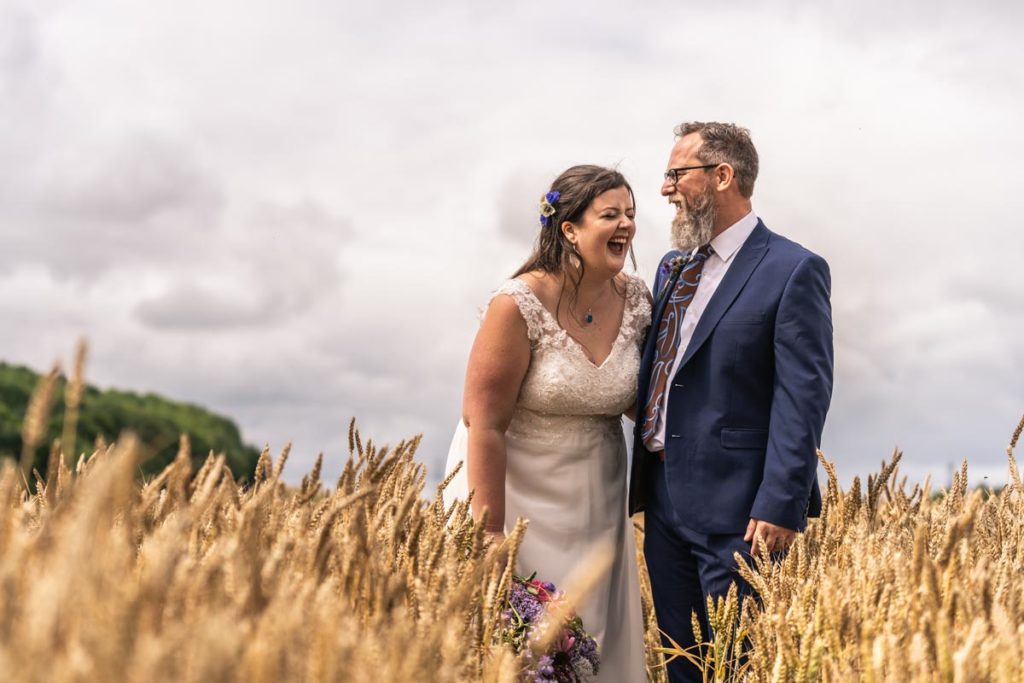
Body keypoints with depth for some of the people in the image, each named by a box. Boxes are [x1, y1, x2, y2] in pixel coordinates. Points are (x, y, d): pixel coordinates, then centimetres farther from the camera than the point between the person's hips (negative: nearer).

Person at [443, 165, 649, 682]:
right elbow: (484, 424, -18)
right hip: (515, 490, -5)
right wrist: (491, 533, -18)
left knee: (595, 637, 9)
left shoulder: (635, 299, -4)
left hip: (594, 501, 5)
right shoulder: (520, 304, -20)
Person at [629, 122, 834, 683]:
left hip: (735, 509, -7)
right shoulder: (672, 267, 14)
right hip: (664, 500, 7)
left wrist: (781, 506, -20)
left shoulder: (793, 271, -10)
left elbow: (803, 399, -15)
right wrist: (642, 482, 14)